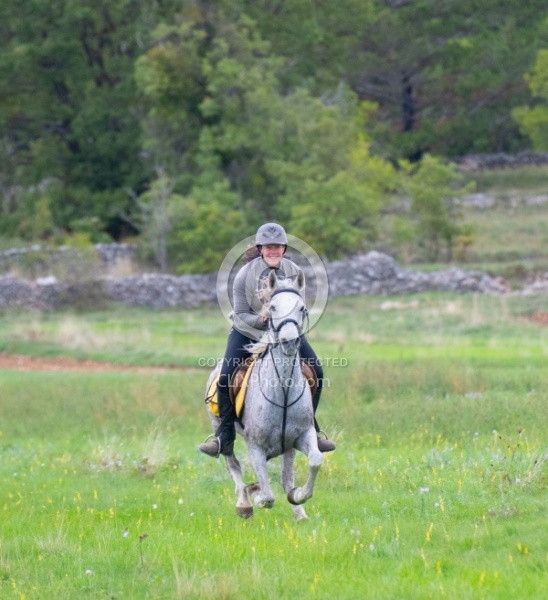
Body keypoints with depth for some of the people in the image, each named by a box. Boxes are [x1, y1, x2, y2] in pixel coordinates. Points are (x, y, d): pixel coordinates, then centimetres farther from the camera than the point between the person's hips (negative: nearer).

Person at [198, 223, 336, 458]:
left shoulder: (294, 272, -10)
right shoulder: (245, 275, -18)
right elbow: (241, 314, -13)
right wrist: (261, 320, -32)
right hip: (248, 332, -3)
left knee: (316, 372, -7)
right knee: (226, 378, -18)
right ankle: (225, 438, -7)